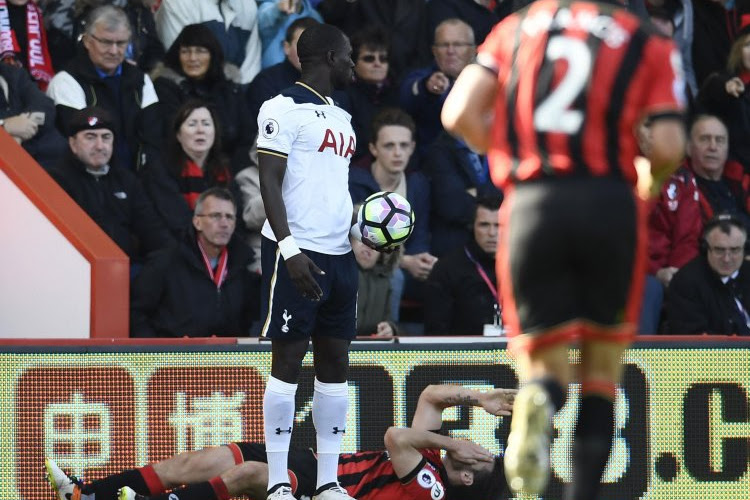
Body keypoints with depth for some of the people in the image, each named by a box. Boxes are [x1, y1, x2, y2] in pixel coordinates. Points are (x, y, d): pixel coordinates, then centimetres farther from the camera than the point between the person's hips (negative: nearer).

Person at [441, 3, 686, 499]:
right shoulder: (650, 44, 10)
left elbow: (460, 114, 5)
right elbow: (668, 146, -1)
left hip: (530, 205, 1)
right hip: (610, 204, -1)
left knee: (544, 363, 10)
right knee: (602, 368, 15)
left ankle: (540, 399, -27)